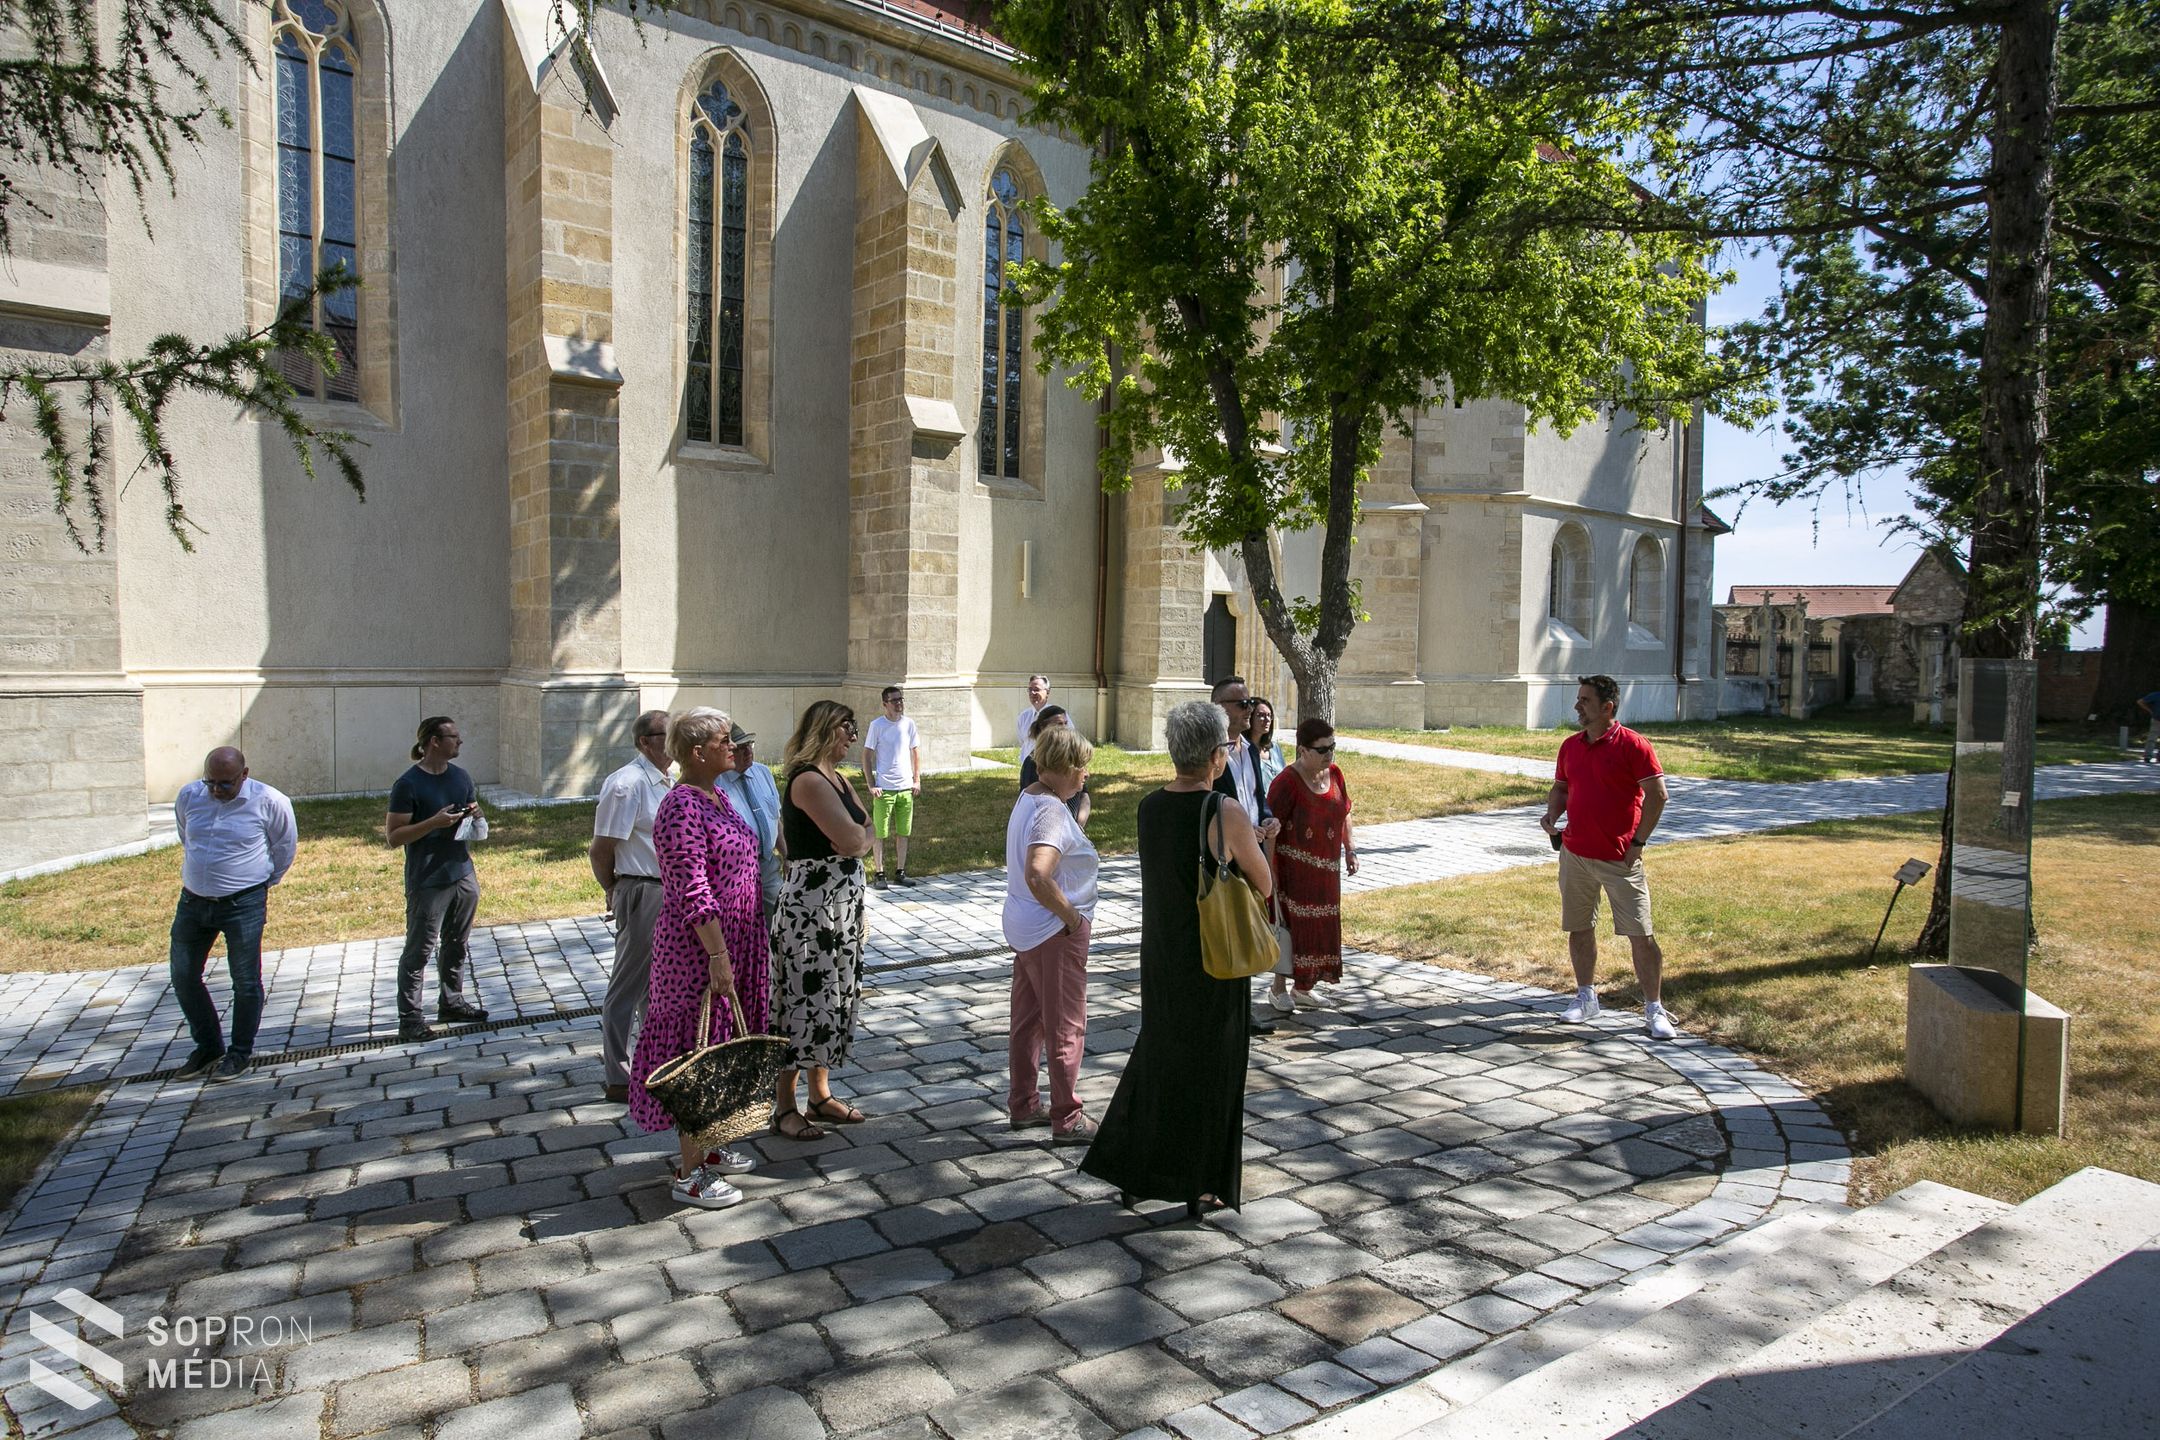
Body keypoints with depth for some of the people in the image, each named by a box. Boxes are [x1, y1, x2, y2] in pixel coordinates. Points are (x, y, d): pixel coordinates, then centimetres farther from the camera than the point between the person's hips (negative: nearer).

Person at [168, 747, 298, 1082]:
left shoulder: (268, 802, -12)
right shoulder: (188, 796, -1)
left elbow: (285, 847, 3)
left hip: (244, 904, -5)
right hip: (193, 901, 5)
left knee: (245, 981, 3)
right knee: (183, 976, 11)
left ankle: (240, 1053, 19)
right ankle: (208, 1047, 28)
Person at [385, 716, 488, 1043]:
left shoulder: (460, 776, 8)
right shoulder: (409, 784, -13)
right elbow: (393, 835, -14)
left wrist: (475, 816, -3)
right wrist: (435, 822, -25)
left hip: (463, 875, 7)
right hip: (428, 882, -7)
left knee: (456, 944, 17)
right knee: (419, 950, 0)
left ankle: (451, 1003, 30)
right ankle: (409, 1018, 8)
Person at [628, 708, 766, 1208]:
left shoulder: (718, 797, 11)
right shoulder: (682, 808, -20)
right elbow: (693, 891, -24)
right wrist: (717, 955, -25)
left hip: (733, 941, 10)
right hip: (698, 947, -10)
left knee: (720, 1048, 17)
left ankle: (707, 1145, 31)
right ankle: (689, 1173, 10)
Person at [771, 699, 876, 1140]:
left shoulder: (838, 780, 14)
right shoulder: (808, 780, -17)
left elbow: (866, 836, 10)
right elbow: (850, 839, -23)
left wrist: (855, 839, -10)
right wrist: (857, 837, -2)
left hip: (842, 905, 9)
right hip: (809, 908, -9)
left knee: (836, 997, 14)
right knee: (805, 1000, -3)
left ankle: (821, 1094, 26)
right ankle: (784, 1107, 9)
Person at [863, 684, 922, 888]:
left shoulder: (909, 724, 6)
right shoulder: (877, 725, -6)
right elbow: (867, 755, -4)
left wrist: (917, 780, 9)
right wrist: (871, 786, -9)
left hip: (906, 787, 4)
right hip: (884, 788, -4)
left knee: (903, 832, 10)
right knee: (879, 833, 1)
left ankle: (900, 872, 20)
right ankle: (878, 874, 10)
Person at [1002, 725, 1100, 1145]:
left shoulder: (1026, 798, 7)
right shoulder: (1052, 812, -23)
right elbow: (1037, 876, -37)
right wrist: (1071, 915, -23)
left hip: (1024, 928, 10)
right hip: (1055, 935, -10)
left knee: (1028, 1020, 19)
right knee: (1066, 1027, 3)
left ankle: (1023, 1105, 32)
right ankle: (1066, 1121, 13)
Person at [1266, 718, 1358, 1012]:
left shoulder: (1334, 774, 4)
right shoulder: (1287, 782, -18)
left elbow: (1344, 814, 17)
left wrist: (1350, 850, 14)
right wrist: (1270, 872, -19)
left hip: (1327, 868, 7)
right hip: (1294, 868, -7)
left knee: (1321, 926, 12)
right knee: (1292, 925, -2)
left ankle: (1304, 988, 26)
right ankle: (1278, 989, 13)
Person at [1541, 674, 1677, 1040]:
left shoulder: (1632, 745, -10)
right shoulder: (1570, 745, 8)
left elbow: (1657, 795, -11)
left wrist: (1638, 842, -11)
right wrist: (1552, 815, -3)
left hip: (1620, 859, -6)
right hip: (1575, 854, 6)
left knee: (1640, 935, -2)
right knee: (1578, 928, 12)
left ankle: (1654, 1009, 9)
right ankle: (1586, 998, 27)